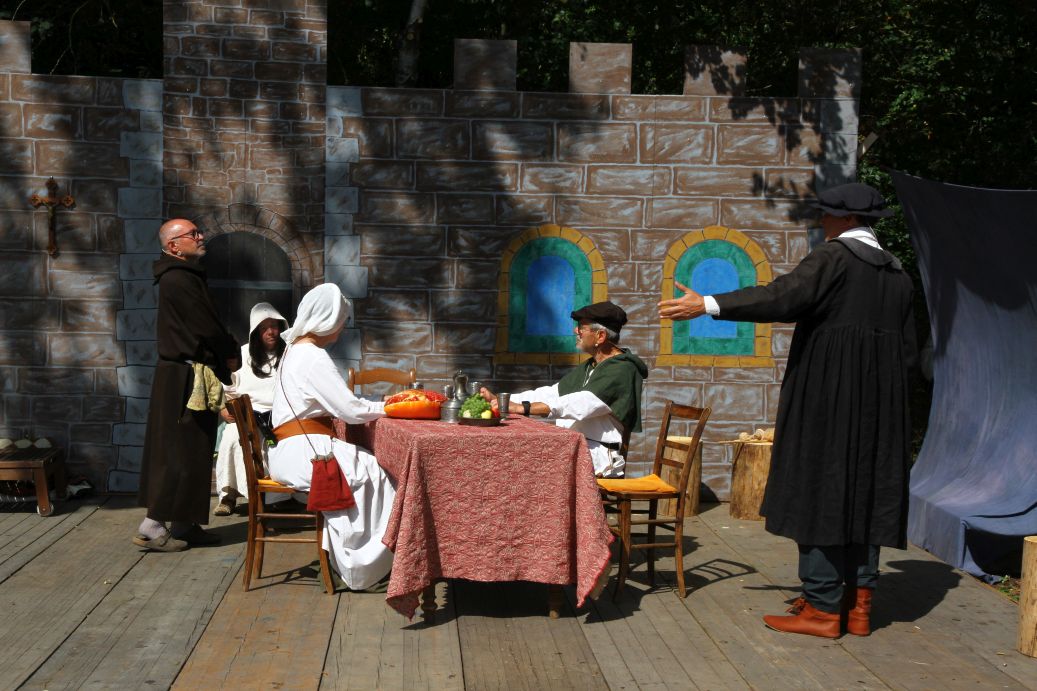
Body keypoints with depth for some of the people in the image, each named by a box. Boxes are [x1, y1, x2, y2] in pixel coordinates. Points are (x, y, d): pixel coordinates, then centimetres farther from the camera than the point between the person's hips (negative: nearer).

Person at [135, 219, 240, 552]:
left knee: (192, 451, 12)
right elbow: (206, 328, -17)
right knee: (183, 451, -6)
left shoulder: (186, 276, 16)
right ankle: (152, 527, -2)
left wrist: (227, 352, 3)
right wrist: (231, 356, -3)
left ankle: (183, 525, 18)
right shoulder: (178, 280, -16)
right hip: (185, 378, -10)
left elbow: (206, 324, 17)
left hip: (186, 377, 10)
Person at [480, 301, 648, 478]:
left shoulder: (623, 370, -10)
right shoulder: (588, 367, 21)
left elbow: (581, 405, -23)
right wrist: (499, 400, 10)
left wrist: (523, 408, -28)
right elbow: (550, 394, 21)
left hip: (597, 458, -8)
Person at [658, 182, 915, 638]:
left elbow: (782, 297, -25)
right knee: (865, 491, 11)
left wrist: (707, 305, -25)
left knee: (820, 490, -2)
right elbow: (907, 348, 13)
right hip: (878, 404, 7)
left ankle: (823, 608, 1)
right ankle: (857, 603, 16)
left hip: (827, 398, -7)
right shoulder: (896, 272, 10)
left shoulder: (834, 256, -11)